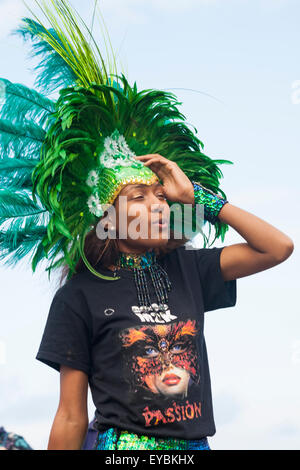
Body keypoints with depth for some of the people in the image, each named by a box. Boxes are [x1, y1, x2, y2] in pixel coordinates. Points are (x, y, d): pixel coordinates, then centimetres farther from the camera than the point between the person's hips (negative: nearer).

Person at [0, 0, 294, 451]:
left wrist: (196, 195, -1)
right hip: (120, 443, -3)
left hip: (194, 444, 4)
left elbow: (279, 248, 1)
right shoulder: (81, 293, -4)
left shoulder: (187, 269, 6)